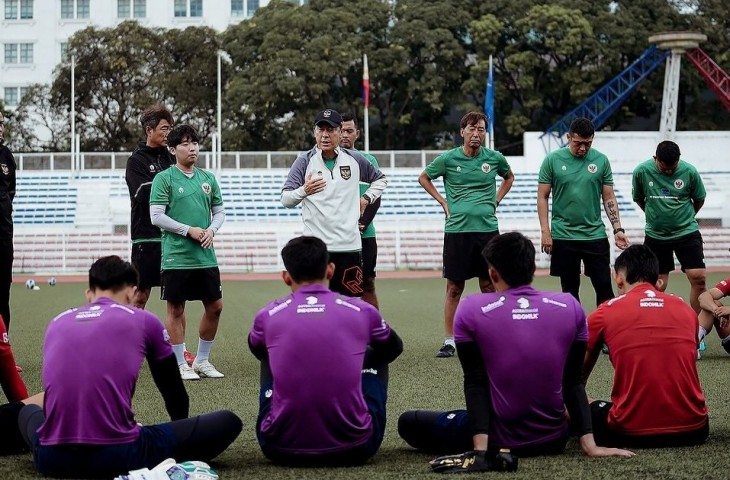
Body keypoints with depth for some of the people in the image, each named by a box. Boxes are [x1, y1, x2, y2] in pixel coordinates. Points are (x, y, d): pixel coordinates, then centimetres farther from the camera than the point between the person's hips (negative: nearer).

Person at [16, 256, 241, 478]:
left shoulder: (57, 322, 19)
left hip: (53, 458, 4)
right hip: (117, 456, -4)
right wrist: (181, 434, 44)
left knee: (28, 411, 40)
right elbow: (174, 391, 22)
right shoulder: (144, 321, 9)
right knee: (228, 422, 10)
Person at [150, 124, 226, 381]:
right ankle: (181, 364, 11)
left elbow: (219, 211, 17)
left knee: (215, 306, 7)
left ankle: (202, 360, 21)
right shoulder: (164, 179, -5)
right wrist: (189, 230, -14)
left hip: (206, 256, 5)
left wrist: (211, 230, -4)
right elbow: (156, 216, -10)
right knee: (176, 309, 2)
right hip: (176, 257, -5)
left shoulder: (208, 178, 11)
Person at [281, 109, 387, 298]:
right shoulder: (305, 161, 0)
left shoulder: (355, 159, 8)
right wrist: (304, 191, -24)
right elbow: (285, 200, -5)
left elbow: (380, 179, 26)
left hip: (350, 246, 3)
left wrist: (366, 199, 10)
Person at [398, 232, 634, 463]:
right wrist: (590, 445, -5)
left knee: (408, 422, 16)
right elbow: (573, 383, -4)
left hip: (499, 441, -4)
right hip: (553, 440, 4)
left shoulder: (471, 309, -10)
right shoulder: (570, 307, -4)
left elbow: (475, 383, -14)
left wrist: (480, 448, -17)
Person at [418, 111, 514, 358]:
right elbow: (423, 178, 13)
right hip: (456, 229, -1)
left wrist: (495, 200, 11)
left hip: (488, 229, 1)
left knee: (489, 286, 6)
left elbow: (509, 177, 24)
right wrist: (443, 202, 5)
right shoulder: (448, 159, -1)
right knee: (454, 287, 2)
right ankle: (449, 341, 9)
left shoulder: (495, 158, 3)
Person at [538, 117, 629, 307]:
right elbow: (542, 197, 1)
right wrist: (545, 231, -6)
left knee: (604, 287, -1)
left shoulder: (601, 161, 2)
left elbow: (609, 198, 6)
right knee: (570, 289, 7)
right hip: (563, 236, -1)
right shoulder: (552, 160, -3)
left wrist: (618, 229, -3)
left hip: (595, 235, 1)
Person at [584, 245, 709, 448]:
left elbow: (579, 374, 18)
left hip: (632, 433, -1)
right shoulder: (686, 309, 10)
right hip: (691, 430, 1)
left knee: (592, 412, 28)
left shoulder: (604, 313, 3)